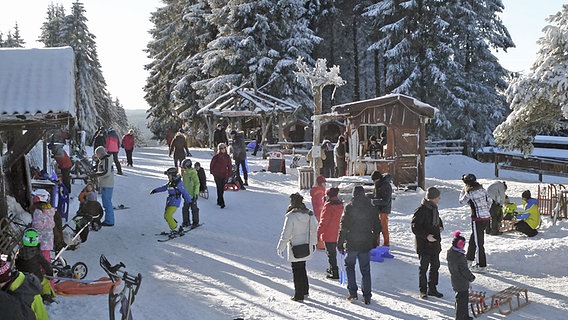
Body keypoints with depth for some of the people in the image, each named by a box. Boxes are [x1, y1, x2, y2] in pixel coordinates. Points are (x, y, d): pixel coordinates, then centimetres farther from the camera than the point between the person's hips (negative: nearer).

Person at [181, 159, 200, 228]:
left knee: (194, 209, 1)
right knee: (185, 208, 10)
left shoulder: (193, 173, -15)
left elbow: (197, 184, -15)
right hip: (187, 195, 8)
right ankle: (186, 222, 21)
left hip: (192, 195, -8)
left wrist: (196, 194, -19)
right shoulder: (185, 173, 9)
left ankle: (196, 222, 10)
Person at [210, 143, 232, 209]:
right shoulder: (216, 157, -7)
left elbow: (229, 166, 8)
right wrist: (212, 172, 3)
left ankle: (219, 201, 26)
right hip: (217, 175, -3)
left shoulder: (227, 157, 2)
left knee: (222, 189, 8)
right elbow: (211, 165, 4)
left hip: (224, 175, 3)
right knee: (219, 189, -8)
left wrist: (229, 174, 2)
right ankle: (221, 203, -10)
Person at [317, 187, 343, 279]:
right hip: (336, 233, 8)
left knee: (331, 253, 0)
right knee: (333, 252, 22)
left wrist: (318, 233, -14)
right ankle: (332, 268, 36)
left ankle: (335, 273, 2)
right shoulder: (340, 205, 4)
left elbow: (323, 221, -19)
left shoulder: (328, 206, -20)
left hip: (328, 234, -8)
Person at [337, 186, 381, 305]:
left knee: (349, 266, 15)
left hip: (352, 243, -3)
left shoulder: (349, 207, -8)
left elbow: (343, 226, -9)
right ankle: (367, 296, 9)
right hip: (366, 244, 3)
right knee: (365, 270, 10)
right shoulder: (371, 207, 3)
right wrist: (374, 241, 22)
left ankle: (353, 292, 9)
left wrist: (340, 243, -2)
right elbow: (377, 226, 10)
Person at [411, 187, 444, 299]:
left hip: (435, 243, 8)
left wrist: (440, 227, 6)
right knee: (424, 267, 1)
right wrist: (426, 236, -25)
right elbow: (414, 227, -19)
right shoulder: (421, 210, -19)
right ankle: (423, 290, 13)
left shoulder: (434, 208, 7)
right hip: (424, 244, -8)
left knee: (435, 265, 14)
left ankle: (432, 288, 26)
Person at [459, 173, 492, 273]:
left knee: (478, 242, 1)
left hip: (478, 219, -8)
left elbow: (462, 201, 1)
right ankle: (469, 259, 36)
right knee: (473, 239, 22)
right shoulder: (482, 189, 6)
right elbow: (490, 200, 16)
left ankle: (481, 266, 6)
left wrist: (464, 191, 10)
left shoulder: (470, 192, -15)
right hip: (486, 217, 8)